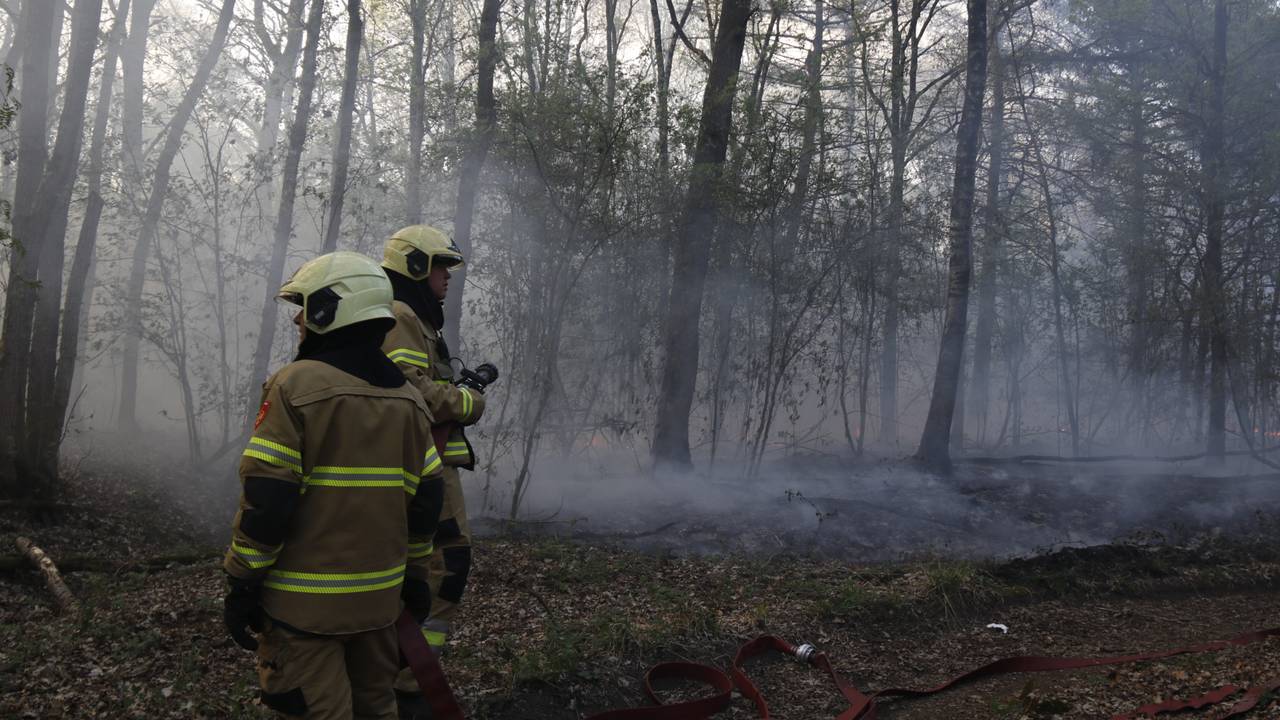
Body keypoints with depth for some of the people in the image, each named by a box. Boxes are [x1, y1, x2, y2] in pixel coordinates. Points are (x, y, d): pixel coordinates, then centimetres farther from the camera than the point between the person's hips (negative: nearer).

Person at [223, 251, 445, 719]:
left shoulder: (296, 386, -14)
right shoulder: (409, 399, 5)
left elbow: (266, 501, -17)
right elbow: (425, 500, 8)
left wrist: (242, 583, -7)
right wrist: (416, 574, 18)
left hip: (303, 600, -6)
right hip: (378, 595, 6)